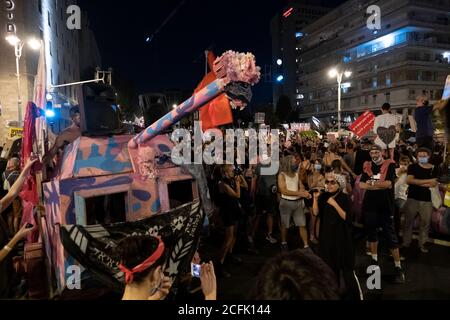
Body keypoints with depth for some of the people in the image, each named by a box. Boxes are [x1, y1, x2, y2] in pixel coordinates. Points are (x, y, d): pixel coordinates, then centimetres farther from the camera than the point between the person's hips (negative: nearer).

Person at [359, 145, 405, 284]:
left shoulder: (389, 165, -4)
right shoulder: (367, 167, 5)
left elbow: (388, 183, -17)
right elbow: (361, 185, -5)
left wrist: (371, 183, -7)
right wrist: (380, 186, -13)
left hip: (386, 206, -4)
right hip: (369, 206, 4)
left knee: (391, 237, 0)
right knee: (371, 233, 14)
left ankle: (398, 268, 10)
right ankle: (374, 260, 29)